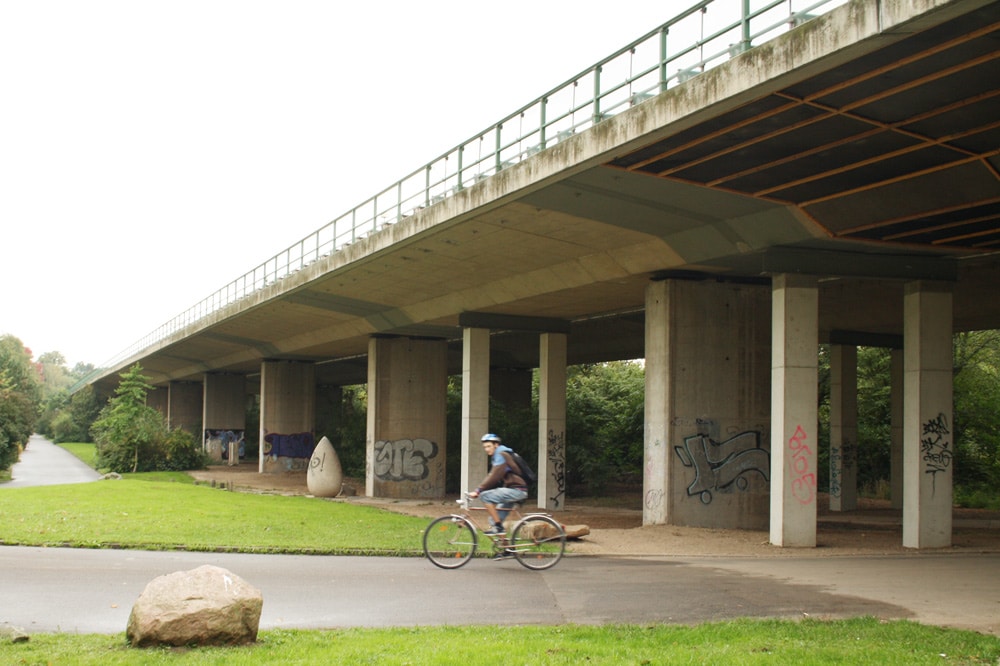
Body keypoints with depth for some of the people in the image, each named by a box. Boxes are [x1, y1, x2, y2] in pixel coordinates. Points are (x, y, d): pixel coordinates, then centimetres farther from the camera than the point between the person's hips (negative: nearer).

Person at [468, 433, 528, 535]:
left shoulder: (501, 455, -11)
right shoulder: (495, 457, 20)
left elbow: (493, 477, -20)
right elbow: (491, 478, 18)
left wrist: (478, 490, -21)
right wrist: (477, 490, 8)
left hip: (517, 490, -10)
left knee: (485, 496, -21)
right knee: (493, 520, 9)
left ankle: (498, 526, -17)